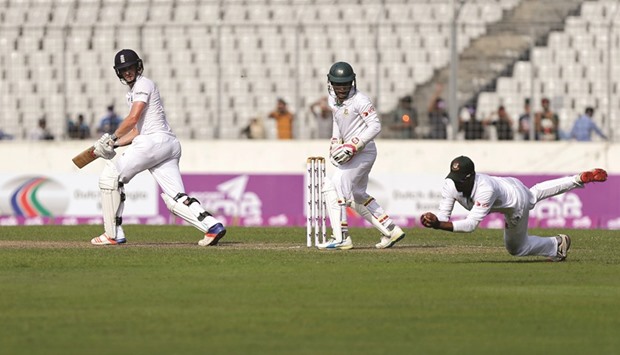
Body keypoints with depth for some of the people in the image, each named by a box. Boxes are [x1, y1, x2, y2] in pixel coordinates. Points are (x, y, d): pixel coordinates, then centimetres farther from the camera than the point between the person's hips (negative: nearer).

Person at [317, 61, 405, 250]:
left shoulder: (360, 100, -18)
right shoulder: (333, 99, 7)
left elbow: (375, 126, -21)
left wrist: (353, 146, -27)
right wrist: (335, 144, 9)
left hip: (363, 150, -10)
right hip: (351, 153, 10)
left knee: (334, 187, -15)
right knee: (357, 196, 19)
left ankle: (341, 238, -15)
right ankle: (390, 230, 25)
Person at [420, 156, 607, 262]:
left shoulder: (485, 190, -47)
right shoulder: (450, 185, -29)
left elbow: (470, 224, -52)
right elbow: (443, 216, -28)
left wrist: (439, 225, -63)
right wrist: (433, 220, -52)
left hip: (517, 203, -6)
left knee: (516, 248, 13)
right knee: (534, 193, 34)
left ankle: (557, 244, 35)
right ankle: (579, 179, 51)